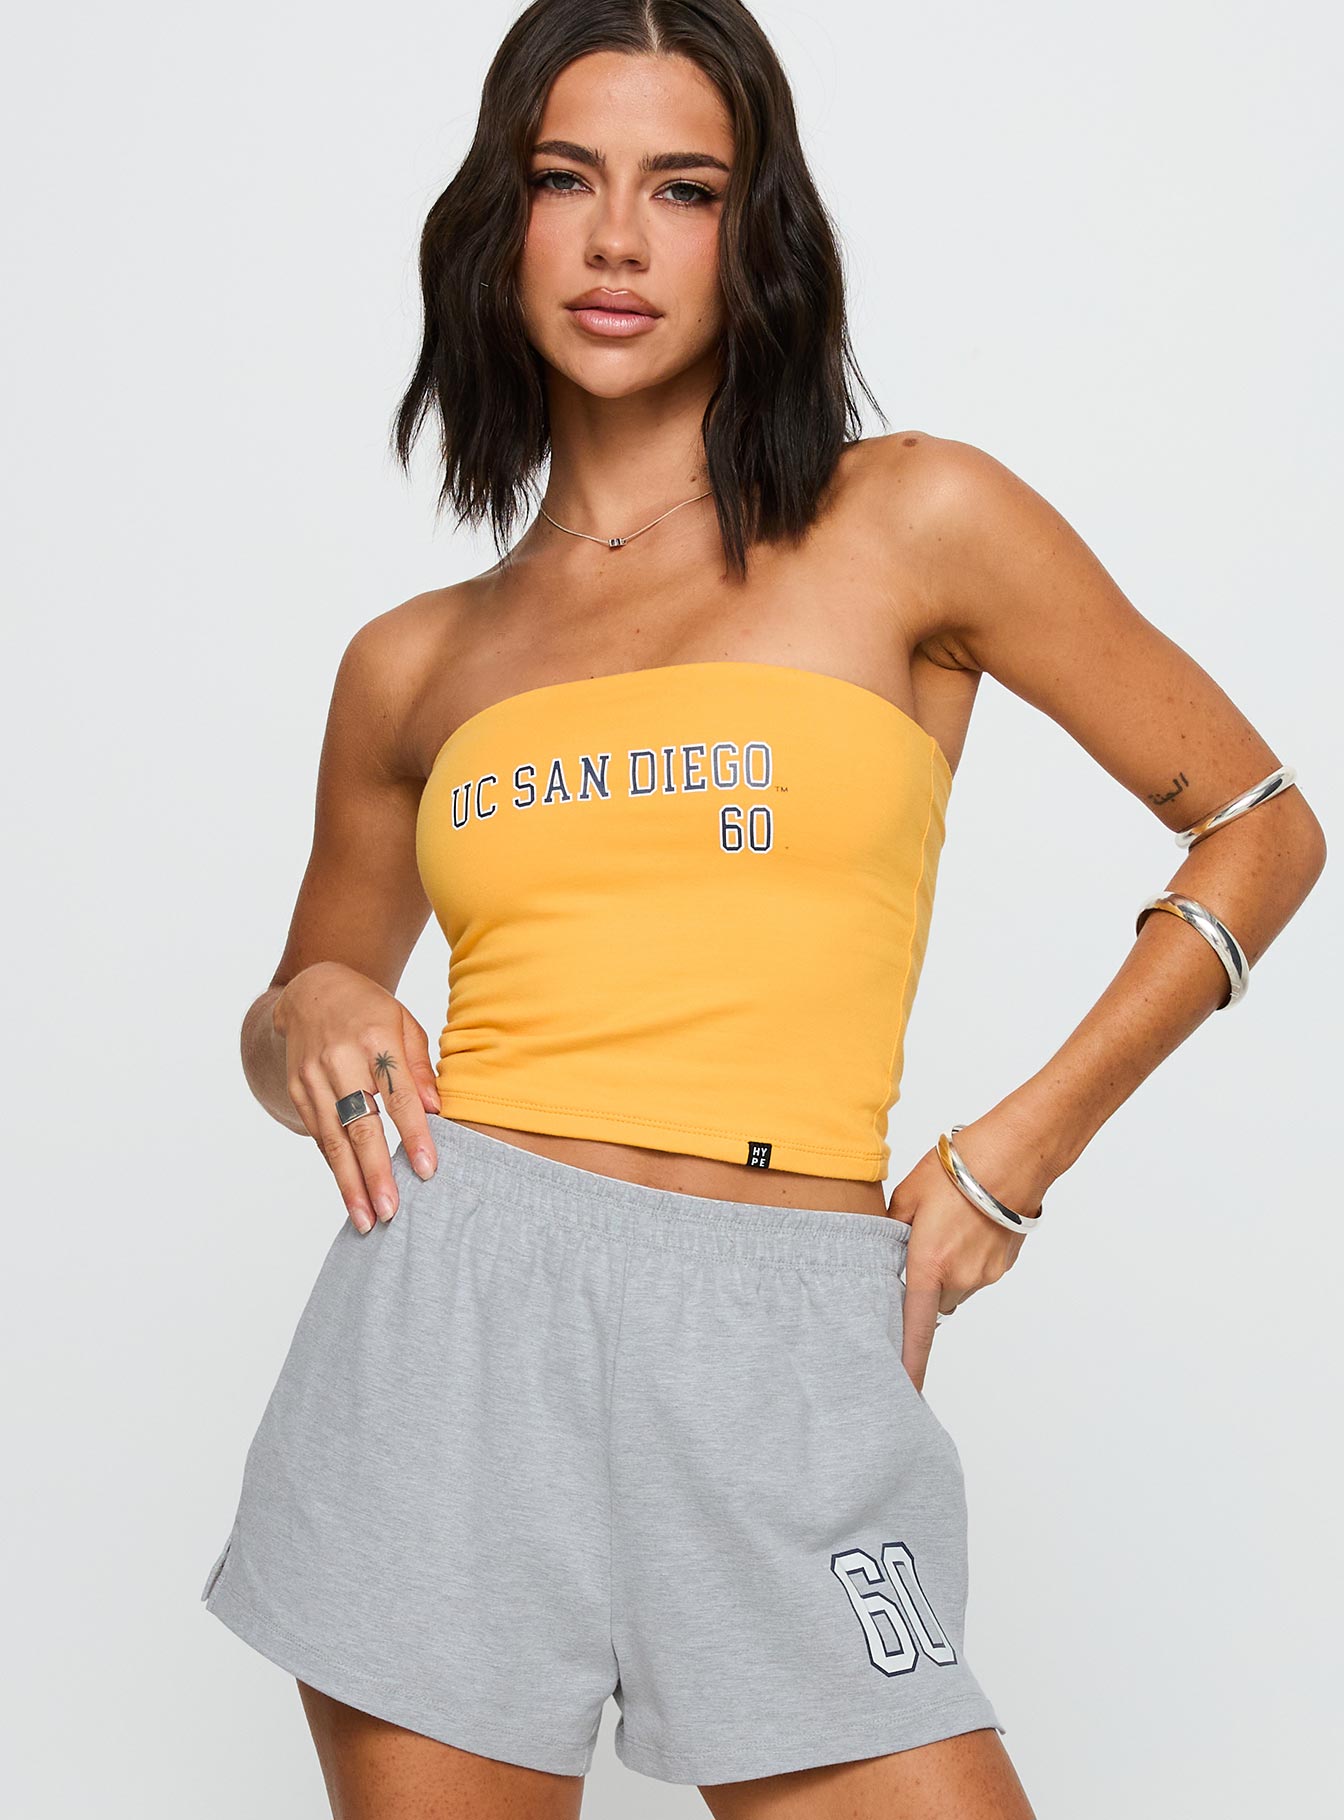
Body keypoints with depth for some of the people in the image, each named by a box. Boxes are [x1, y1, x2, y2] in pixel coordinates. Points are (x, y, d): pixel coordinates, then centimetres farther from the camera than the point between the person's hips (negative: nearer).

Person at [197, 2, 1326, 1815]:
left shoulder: (913, 519, 3)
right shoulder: (414, 662, 11)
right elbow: (301, 1003, 24)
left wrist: (1015, 1155, 1)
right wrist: (313, 1018, 0)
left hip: (779, 1354, -2)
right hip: (460, 1312, 2)